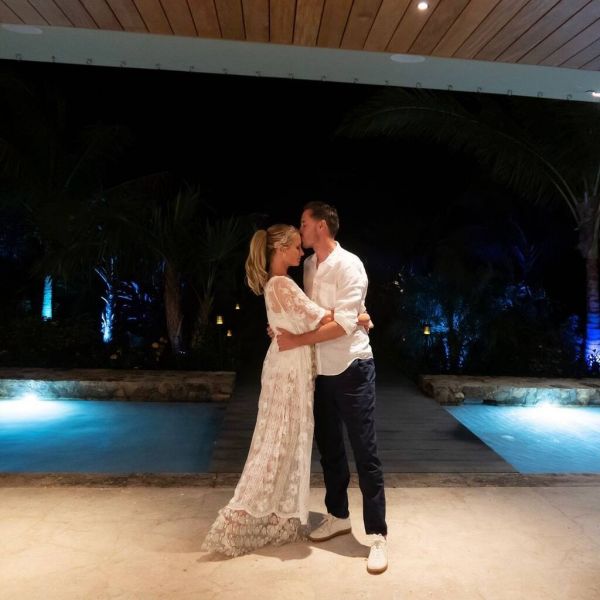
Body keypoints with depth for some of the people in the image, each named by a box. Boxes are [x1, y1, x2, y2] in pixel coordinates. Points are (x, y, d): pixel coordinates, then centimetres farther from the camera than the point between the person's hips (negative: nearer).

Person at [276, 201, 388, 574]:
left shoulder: (348, 265, -14)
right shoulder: (309, 266, 8)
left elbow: (344, 324, -22)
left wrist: (296, 341, -20)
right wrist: (284, 329, -2)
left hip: (351, 369, -7)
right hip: (321, 370, 8)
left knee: (365, 452, -1)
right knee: (329, 447, 17)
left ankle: (378, 535, 12)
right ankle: (338, 517, 34)